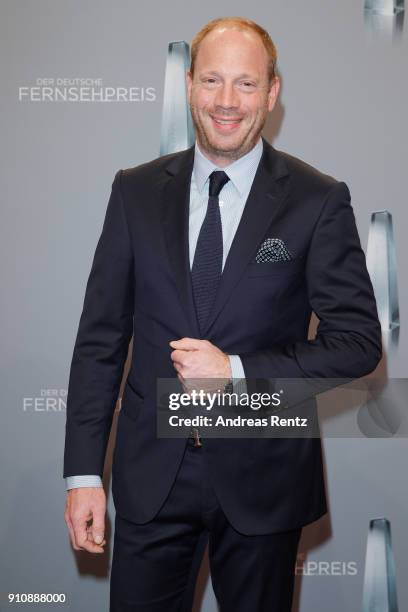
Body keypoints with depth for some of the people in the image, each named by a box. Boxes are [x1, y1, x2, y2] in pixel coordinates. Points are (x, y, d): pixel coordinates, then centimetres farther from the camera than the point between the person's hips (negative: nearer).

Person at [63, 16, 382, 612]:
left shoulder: (319, 200, -6)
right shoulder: (136, 191, 1)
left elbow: (359, 340, -7)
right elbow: (101, 336, 1)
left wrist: (237, 371, -18)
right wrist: (84, 472, -2)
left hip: (263, 476, -1)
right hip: (151, 472, 2)